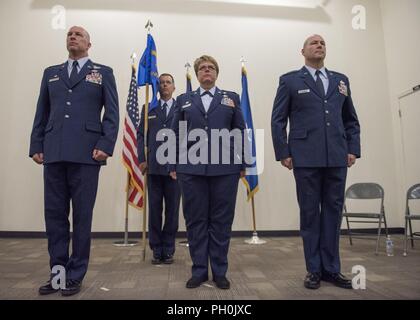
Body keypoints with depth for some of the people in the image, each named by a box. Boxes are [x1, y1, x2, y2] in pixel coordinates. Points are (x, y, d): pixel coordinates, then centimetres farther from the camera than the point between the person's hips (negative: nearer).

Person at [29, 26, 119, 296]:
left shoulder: (103, 73, 11)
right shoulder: (51, 73, 21)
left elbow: (112, 113, 1)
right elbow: (41, 113, 17)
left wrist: (105, 146, -12)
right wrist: (36, 146, 6)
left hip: (86, 153, -3)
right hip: (54, 153, 4)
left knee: (82, 216, 2)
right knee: (54, 215, 6)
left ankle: (75, 275, 14)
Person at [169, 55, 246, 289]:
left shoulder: (232, 98, 13)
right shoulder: (184, 100, 15)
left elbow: (240, 133, 8)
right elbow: (176, 135, 10)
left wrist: (242, 164, 1)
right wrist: (174, 166, 3)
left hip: (225, 169, -1)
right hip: (191, 169, 1)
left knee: (221, 220, 4)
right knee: (196, 220, 5)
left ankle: (220, 272, 18)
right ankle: (199, 271, 18)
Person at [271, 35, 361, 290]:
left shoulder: (341, 80, 18)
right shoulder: (290, 80, 7)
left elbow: (351, 120, 17)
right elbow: (278, 120, 1)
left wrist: (353, 149, 6)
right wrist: (283, 153, -7)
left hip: (337, 158, 4)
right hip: (306, 158, -3)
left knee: (333, 211, 7)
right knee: (310, 213, 3)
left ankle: (331, 268, 19)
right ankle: (314, 269, 15)